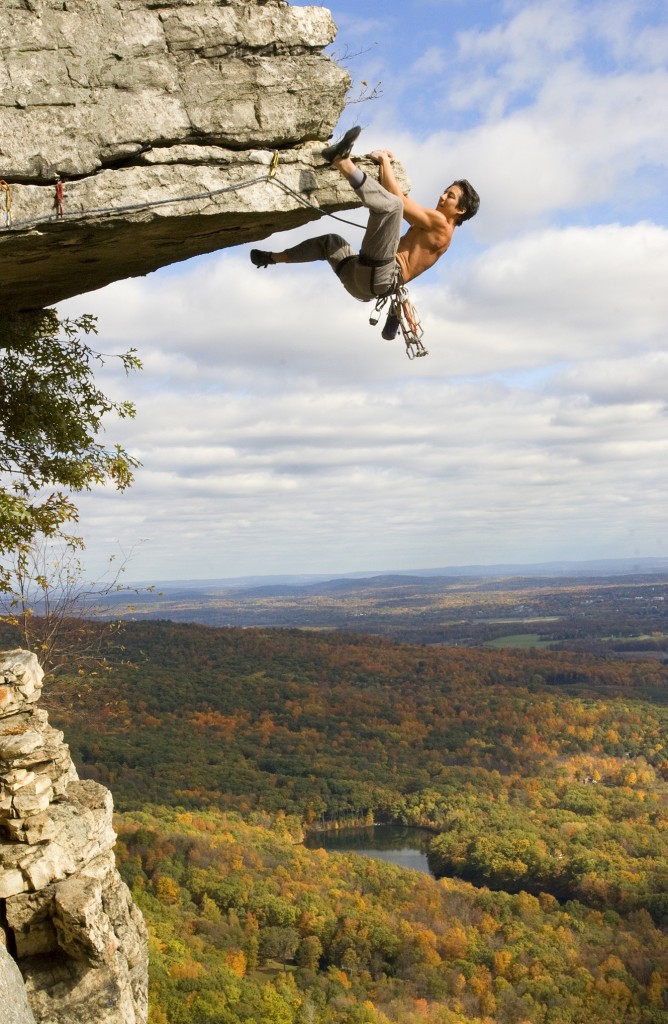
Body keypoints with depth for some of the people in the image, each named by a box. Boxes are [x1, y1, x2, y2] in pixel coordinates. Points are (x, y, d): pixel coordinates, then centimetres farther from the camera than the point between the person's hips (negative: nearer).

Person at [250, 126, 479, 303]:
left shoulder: (441, 224, 2)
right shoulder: (428, 226, 31)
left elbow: (398, 198, -6)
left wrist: (385, 160, 3)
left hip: (381, 279, -10)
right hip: (363, 281, 10)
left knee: (392, 204, -27)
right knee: (332, 241, 35)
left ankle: (341, 160, -27)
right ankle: (274, 258, 35)